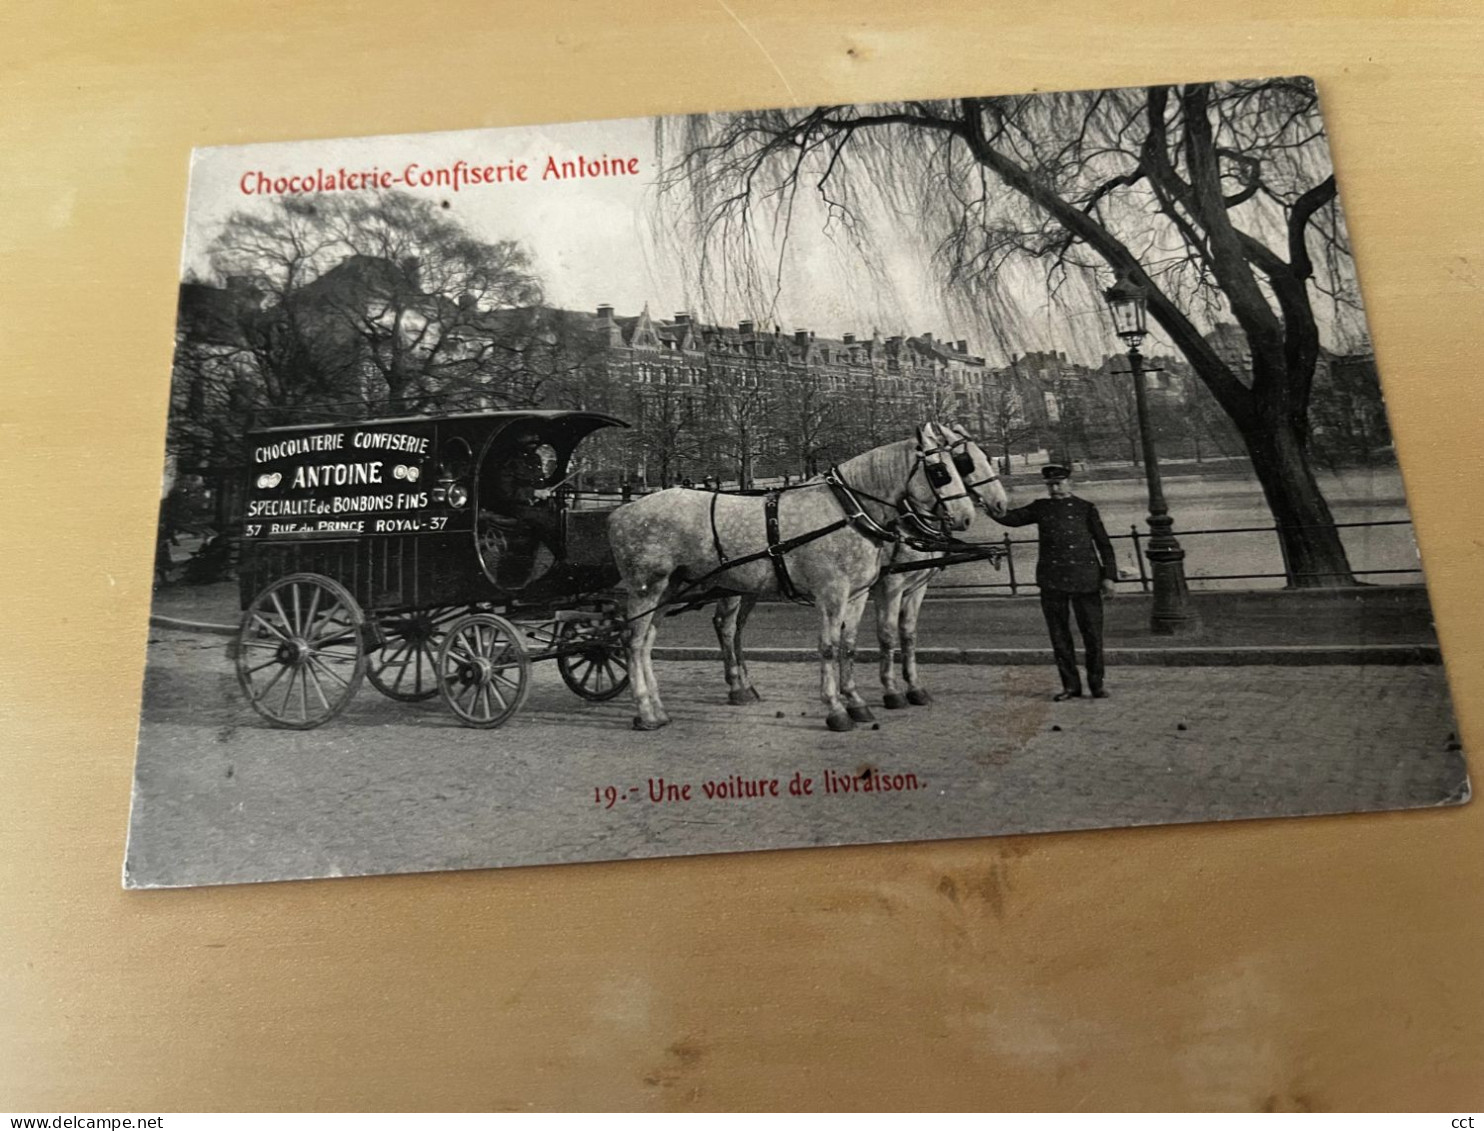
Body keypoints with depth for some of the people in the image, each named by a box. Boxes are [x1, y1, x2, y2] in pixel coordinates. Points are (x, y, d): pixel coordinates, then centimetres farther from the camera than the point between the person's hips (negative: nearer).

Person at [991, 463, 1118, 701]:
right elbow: (1010, 518, 4)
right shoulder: (1041, 508, 10)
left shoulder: (1086, 509, 5)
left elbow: (1103, 544, 5)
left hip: (1085, 579, -2)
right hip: (1052, 581, 2)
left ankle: (1096, 684, 15)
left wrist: (1109, 576, -3)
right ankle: (1070, 685, 15)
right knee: (1059, 635, 5)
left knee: (1092, 634, 2)